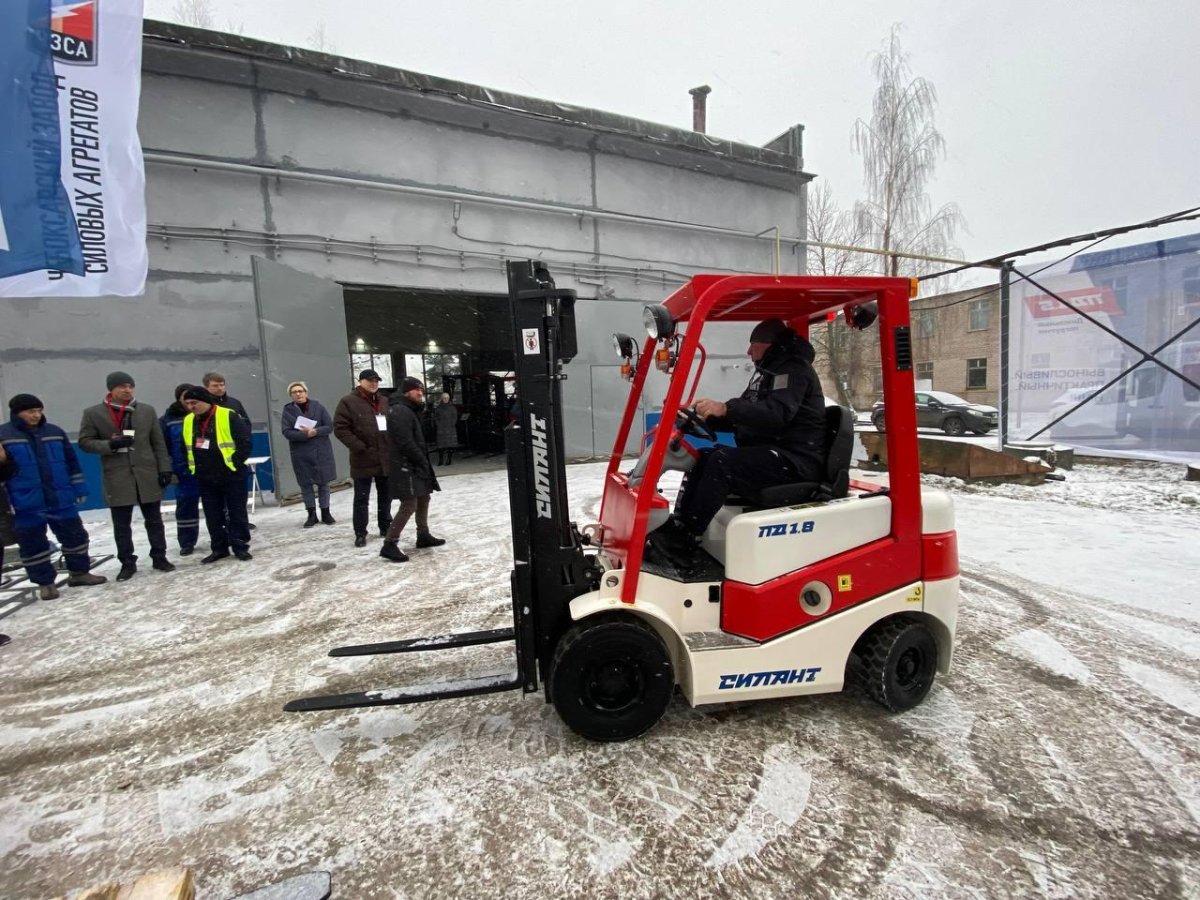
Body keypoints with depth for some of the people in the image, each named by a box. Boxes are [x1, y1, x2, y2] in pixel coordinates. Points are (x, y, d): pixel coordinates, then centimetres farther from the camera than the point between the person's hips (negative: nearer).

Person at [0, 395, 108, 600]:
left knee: (75, 536, 10)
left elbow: (71, 462, 10)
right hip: (26, 505, -3)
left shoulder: (55, 432, 7)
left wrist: (79, 489, 8)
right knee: (33, 545, 6)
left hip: (61, 500, 3)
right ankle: (45, 583, 18)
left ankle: (79, 573, 26)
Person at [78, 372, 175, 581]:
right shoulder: (93, 413, 1)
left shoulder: (147, 410, 6)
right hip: (117, 479, -1)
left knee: (154, 520, 9)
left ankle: (159, 557, 20)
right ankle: (127, 563, 20)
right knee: (121, 525, 8)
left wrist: (164, 468, 0)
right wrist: (110, 445, -17)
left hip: (147, 475, 1)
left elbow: (158, 443, 6)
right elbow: (85, 442, 2)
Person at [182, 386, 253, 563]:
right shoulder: (188, 421, 8)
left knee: (237, 512, 3)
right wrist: (192, 467, 12)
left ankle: (240, 546, 11)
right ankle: (219, 548, 22)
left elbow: (245, 441, -13)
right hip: (206, 478, 6)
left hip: (231, 475, -6)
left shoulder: (228, 416, -12)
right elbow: (187, 447, 20)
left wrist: (235, 462, -13)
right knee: (212, 515, 12)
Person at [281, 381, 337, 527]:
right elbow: (287, 432, -9)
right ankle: (311, 514, 18)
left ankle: (325, 512, 17)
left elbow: (330, 426, -4)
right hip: (300, 454, 0)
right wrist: (306, 434, -20)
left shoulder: (318, 406, 0)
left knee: (323, 482, 5)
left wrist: (314, 431, -19)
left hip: (321, 451, 0)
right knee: (305, 484, 6)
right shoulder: (288, 410, 0)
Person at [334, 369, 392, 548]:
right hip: (363, 459, -5)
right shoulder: (349, 402, -6)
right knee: (362, 499, 3)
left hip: (386, 458, 6)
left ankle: (385, 527, 28)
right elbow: (340, 428, -11)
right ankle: (360, 533, 13)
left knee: (386, 496, 14)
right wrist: (359, 447, -17)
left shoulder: (385, 401, 13)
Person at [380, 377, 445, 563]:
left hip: (415, 465, 11)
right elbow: (406, 443, -22)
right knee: (409, 505, -11)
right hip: (406, 466, -11)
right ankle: (389, 545, -5)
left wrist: (424, 462, 9)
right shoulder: (400, 412, -16)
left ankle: (423, 535, 31)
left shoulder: (411, 411, 18)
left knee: (423, 499, 18)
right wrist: (423, 462, -14)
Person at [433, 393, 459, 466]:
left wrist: (452, 424, -3)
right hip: (441, 429, -1)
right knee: (441, 445, -5)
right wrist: (439, 425, -4)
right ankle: (440, 460, 1)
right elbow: (435, 417, 8)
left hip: (451, 428, 1)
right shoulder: (438, 408, 8)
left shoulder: (452, 407, 10)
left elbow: (455, 417, 9)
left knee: (451, 445, -4)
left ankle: (449, 460, 3)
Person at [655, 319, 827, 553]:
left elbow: (777, 414, -26)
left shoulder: (794, 369, -8)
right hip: (768, 452, 10)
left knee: (722, 461, -28)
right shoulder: (768, 372, 23)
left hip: (795, 460, -10)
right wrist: (708, 417, 5)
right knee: (702, 458, -3)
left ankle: (687, 536, -24)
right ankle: (679, 524, -11)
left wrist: (726, 408, -34)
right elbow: (744, 417, 20)